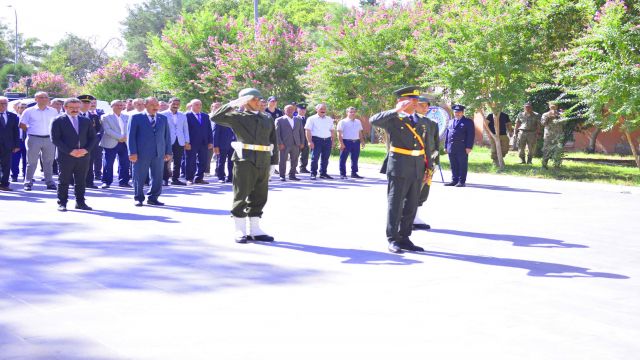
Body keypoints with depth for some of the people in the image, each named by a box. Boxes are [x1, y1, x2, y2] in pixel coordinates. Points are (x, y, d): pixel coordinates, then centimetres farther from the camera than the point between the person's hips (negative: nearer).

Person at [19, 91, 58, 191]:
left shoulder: (53, 111, 7)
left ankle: (49, 182, 12)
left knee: (49, 161, 6)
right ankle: (28, 183, 6)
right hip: (34, 139, -2)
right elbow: (22, 125, 4)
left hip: (49, 139, 3)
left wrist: (53, 133, 4)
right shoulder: (29, 111, 0)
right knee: (31, 161, 1)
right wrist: (31, 131, 2)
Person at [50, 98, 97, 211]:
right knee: (64, 181, 2)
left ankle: (80, 202, 16)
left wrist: (86, 150, -7)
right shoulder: (58, 121, -1)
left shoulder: (86, 121, 12)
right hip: (65, 156, -4)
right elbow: (55, 139, -8)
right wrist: (70, 151, -15)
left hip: (83, 156, 4)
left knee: (81, 181, 9)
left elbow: (93, 137, 11)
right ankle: (62, 203, 9)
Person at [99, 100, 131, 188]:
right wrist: (120, 137, -16)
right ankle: (106, 182, 3)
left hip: (124, 143, 5)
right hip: (111, 144, -4)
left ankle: (123, 181, 14)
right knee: (108, 164, -4)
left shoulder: (126, 117, 15)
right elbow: (107, 130, -11)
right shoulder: (106, 117, -1)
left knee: (125, 163, 5)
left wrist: (126, 137, -8)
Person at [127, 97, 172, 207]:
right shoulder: (136, 118, 1)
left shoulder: (163, 118, 14)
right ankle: (139, 198, 15)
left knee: (157, 177, 4)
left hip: (159, 153, 4)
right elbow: (131, 136, -2)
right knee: (139, 177, 3)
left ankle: (153, 198, 16)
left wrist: (168, 152, 7)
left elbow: (167, 136, 14)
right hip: (141, 153, -3)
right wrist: (132, 152, -10)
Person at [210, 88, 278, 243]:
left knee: (259, 197, 9)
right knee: (241, 195, -1)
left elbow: (273, 141, 16)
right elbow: (216, 117, -7)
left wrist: (273, 161, 9)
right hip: (245, 160, -4)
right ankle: (240, 231, 6)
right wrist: (233, 104, -11)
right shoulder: (238, 117, 3)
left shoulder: (268, 119, 16)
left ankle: (255, 230, 18)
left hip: (263, 162, 5)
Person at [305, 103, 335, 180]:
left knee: (325, 158, 8)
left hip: (327, 140, 5)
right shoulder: (312, 119, 1)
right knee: (315, 158, -6)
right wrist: (310, 141, -14)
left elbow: (332, 131, 20)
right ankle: (313, 174, -1)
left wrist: (332, 141, 12)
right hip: (316, 140, -5)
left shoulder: (329, 119, 16)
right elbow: (308, 131, -5)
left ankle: (323, 173, 17)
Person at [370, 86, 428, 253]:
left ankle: (404, 238, 18)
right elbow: (373, 120, -23)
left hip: (417, 169, 6)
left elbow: (422, 145, 18)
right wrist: (396, 110, -27)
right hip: (399, 168, -6)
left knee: (411, 206, 9)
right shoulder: (393, 119, -5)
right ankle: (393, 240, 4)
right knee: (395, 204, -1)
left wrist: (427, 168, 13)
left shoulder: (419, 121, 15)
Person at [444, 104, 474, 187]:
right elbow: (447, 134, 19)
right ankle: (454, 180, 13)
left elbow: (471, 135, -4)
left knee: (462, 165, -2)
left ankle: (461, 181, 1)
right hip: (451, 148, 5)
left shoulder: (468, 122, 3)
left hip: (462, 148, -5)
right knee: (453, 165, 7)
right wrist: (446, 146, 11)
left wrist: (469, 147, -12)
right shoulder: (451, 122, 20)